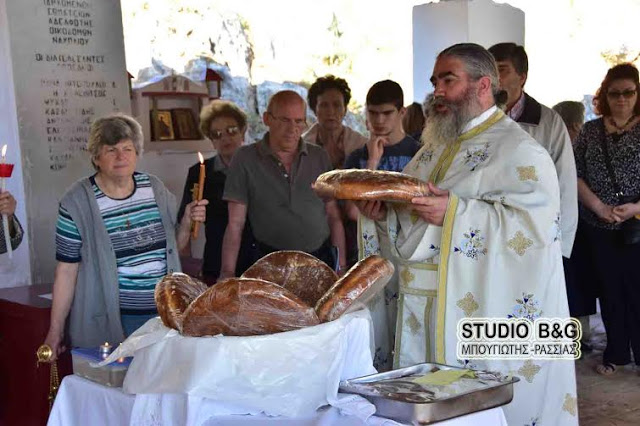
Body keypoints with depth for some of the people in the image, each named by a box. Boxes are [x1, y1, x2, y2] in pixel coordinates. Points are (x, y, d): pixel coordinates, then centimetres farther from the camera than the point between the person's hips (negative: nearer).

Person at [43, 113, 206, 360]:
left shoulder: (154, 187, 5)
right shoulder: (77, 202, -8)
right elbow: (66, 270, -6)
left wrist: (187, 222, -2)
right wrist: (55, 330, -6)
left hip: (163, 314, 4)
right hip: (108, 324, -4)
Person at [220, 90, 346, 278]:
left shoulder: (319, 157, 7)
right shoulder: (245, 159, -1)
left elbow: (334, 217, 10)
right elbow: (235, 224, -4)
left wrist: (342, 267, 4)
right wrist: (227, 274, -11)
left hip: (322, 259, 3)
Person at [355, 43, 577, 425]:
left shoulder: (518, 151, -9)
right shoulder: (434, 148, 17)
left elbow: (536, 224, -21)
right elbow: (409, 222, 23)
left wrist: (455, 213, -26)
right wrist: (383, 213, 0)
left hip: (486, 316, -8)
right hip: (425, 309, 8)